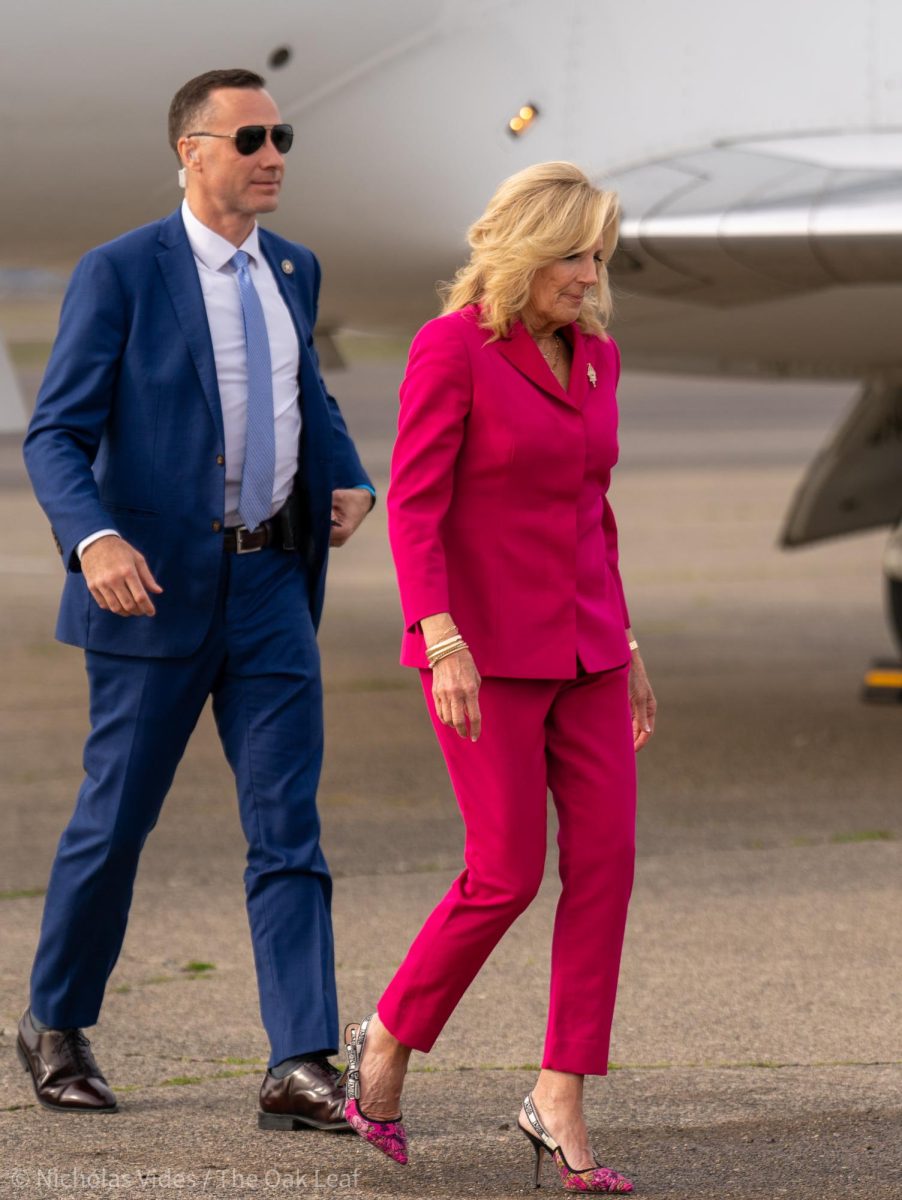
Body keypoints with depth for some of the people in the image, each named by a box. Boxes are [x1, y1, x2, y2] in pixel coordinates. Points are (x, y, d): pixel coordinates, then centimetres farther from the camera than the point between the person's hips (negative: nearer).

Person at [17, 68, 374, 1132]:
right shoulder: (120, 274, -8)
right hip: (155, 586, -5)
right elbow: (55, 436, -12)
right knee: (116, 818, 6)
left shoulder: (291, 272, 11)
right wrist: (93, 540, -30)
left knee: (288, 827, -5)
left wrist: (350, 483, 8)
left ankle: (301, 1068, -8)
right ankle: (55, 1027, 27)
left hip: (271, 585, 5)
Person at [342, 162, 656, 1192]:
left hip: (580, 644, 6)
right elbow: (413, 503, -15)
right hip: (483, 643, -6)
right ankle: (388, 1042, 18)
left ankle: (559, 1103, 2)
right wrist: (444, 643, -25)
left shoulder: (592, 357, 10)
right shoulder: (452, 347, -11)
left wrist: (624, 648, 17)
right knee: (507, 874, -6)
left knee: (605, 862, -4)